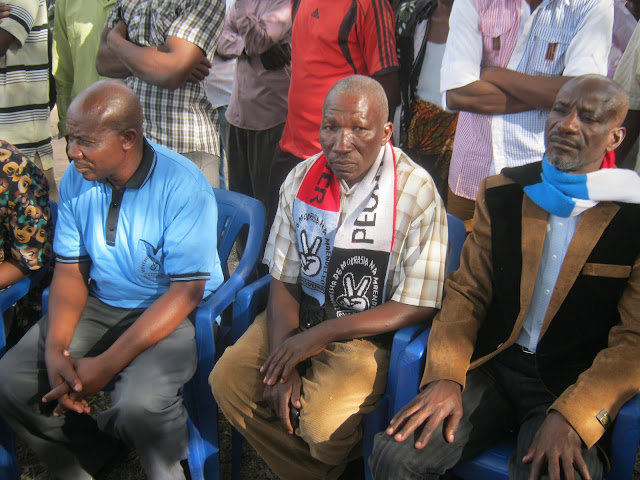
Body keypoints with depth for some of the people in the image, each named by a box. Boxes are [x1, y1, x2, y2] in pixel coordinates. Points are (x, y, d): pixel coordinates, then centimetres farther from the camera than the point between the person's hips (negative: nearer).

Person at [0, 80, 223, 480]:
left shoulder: (183, 186, -21)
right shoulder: (76, 180, -2)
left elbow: (186, 292, -21)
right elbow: (70, 270, 3)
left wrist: (107, 364, -25)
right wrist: (56, 349, -15)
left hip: (177, 312, -6)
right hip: (100, 304, 6)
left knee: (139, 401, -32)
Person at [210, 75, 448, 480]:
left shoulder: (417, 193, -16)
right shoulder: (301, 179, -2)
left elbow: (417, 307, -16)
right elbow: (283, 280, 2)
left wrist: (322, 335, -17)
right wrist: (283, 362, -12)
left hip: (369, 333, -5)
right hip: (300, 317, 5)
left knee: (322, 424, -25)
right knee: (228, 381, -14)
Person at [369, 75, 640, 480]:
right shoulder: (502, 194, 6)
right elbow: (467, 291, 7)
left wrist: (571, 418, -20)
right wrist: (445, 376, -9)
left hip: (575, 388, -2)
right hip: (491, 367, 3)